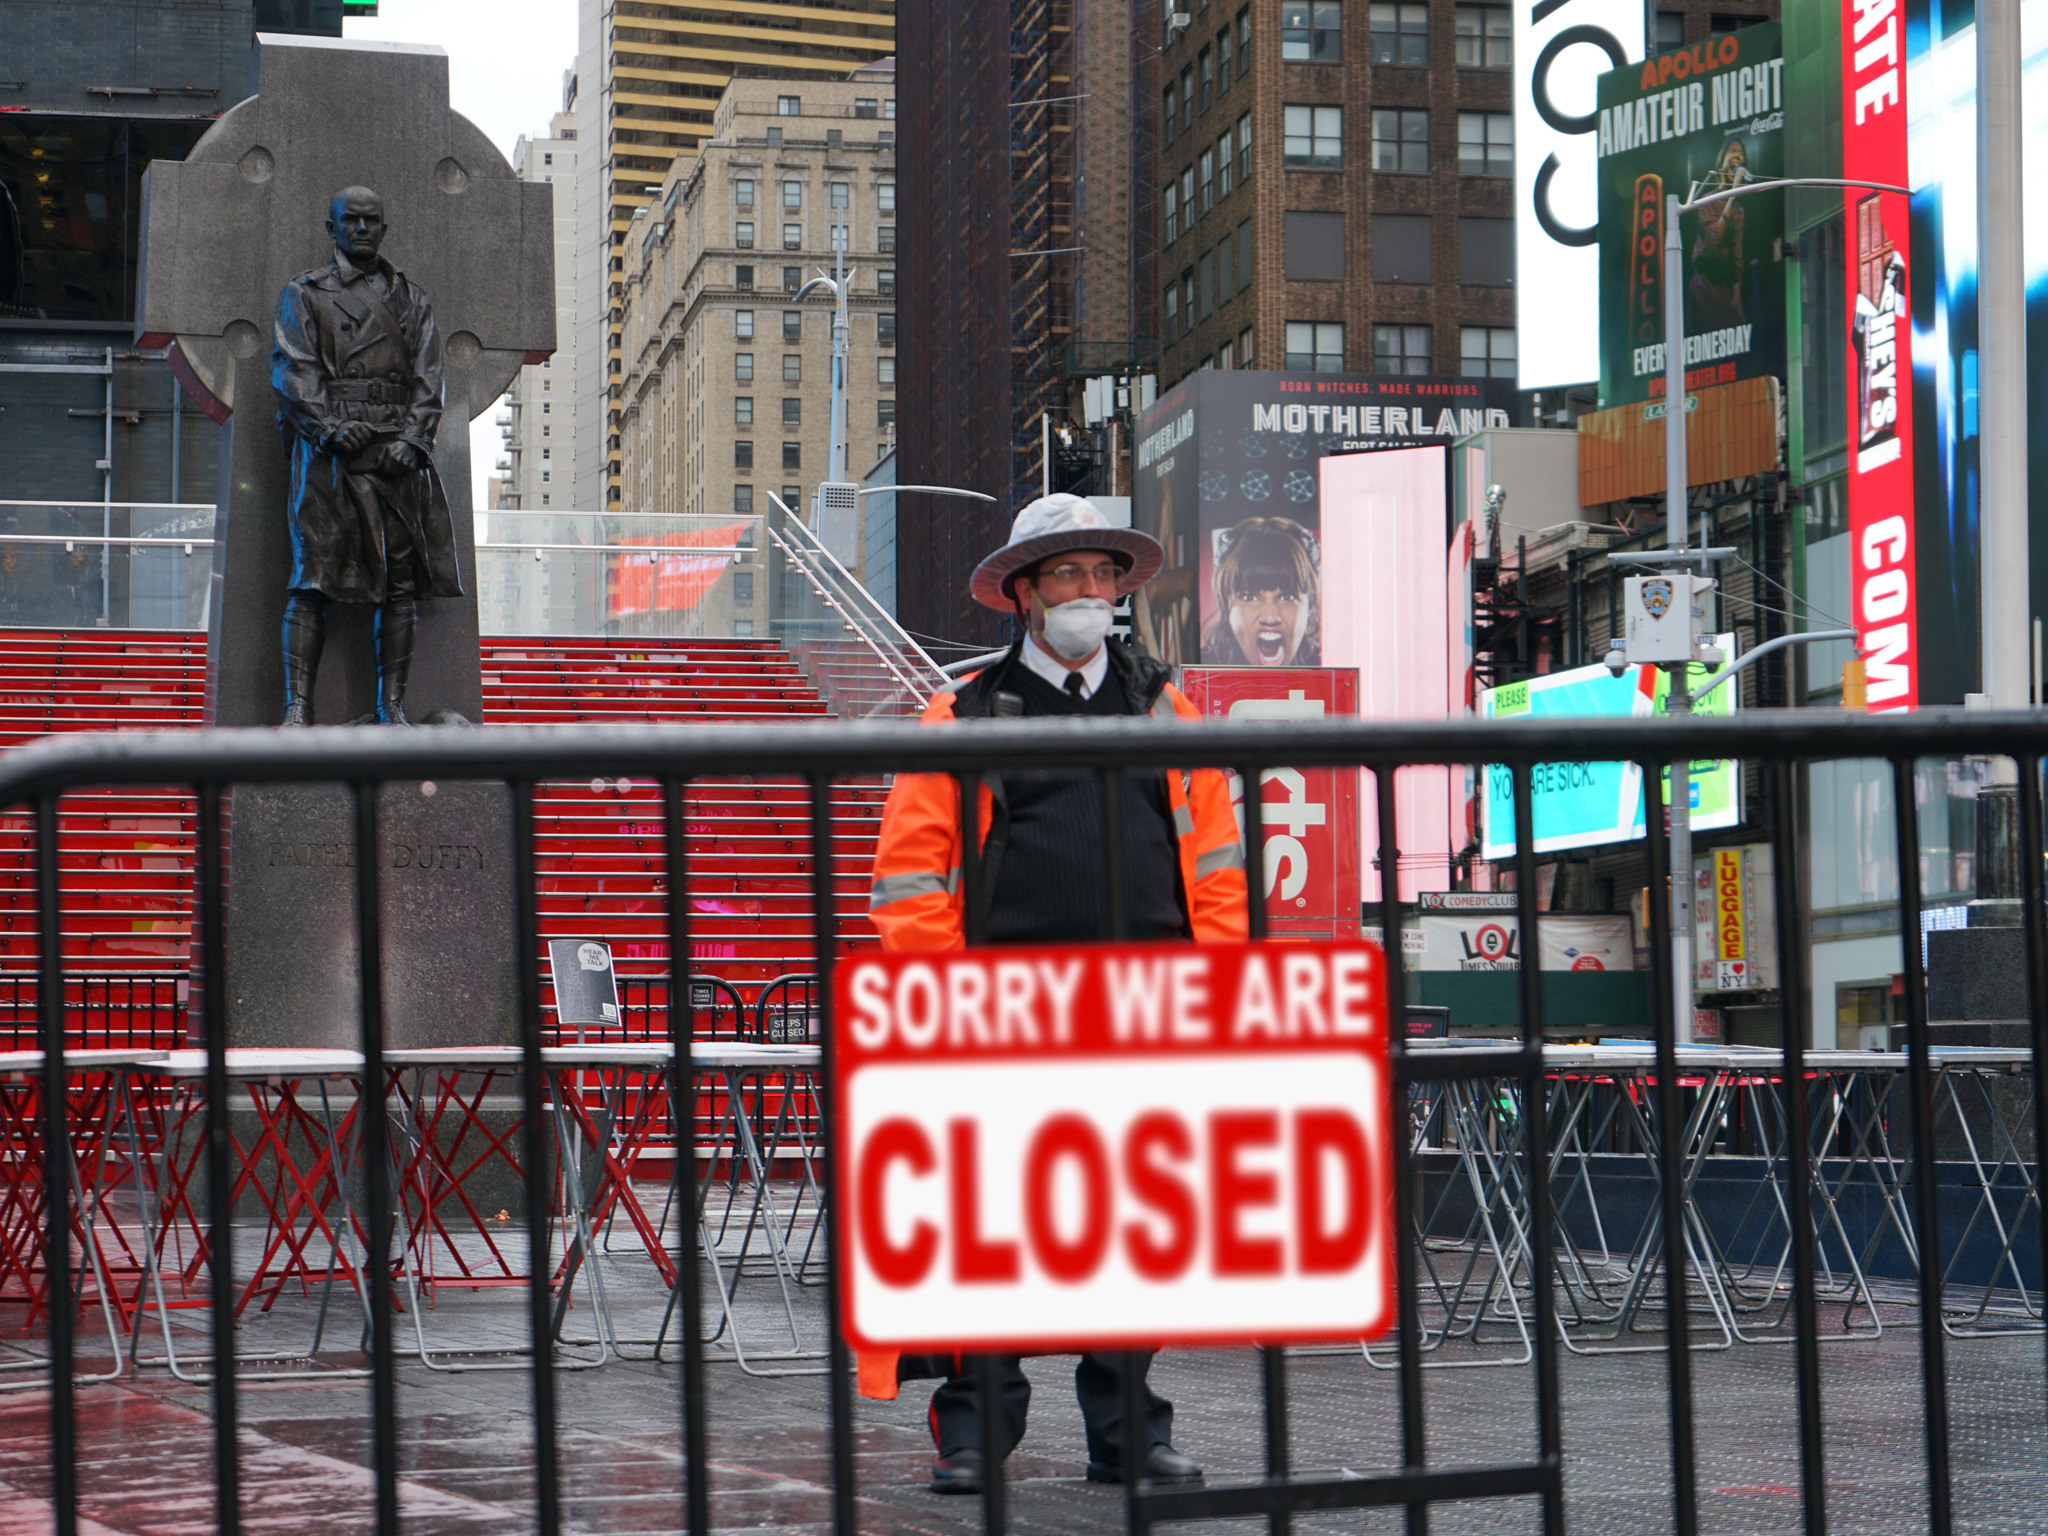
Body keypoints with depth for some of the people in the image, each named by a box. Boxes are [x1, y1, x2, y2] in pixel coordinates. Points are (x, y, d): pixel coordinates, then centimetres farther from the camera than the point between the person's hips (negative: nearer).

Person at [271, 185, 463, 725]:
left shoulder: (410, 301, 20)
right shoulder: (302, 295, 13)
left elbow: (427, 379, 10)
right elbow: (293, 370, 1)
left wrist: (411, 439, -6)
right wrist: (329, 426, -14)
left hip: (398, 453, 3)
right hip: (328, 454, -3)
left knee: (400, 583, -2)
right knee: (313, 580, -9)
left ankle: (392, 707, 1)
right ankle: (297, 707, -11)